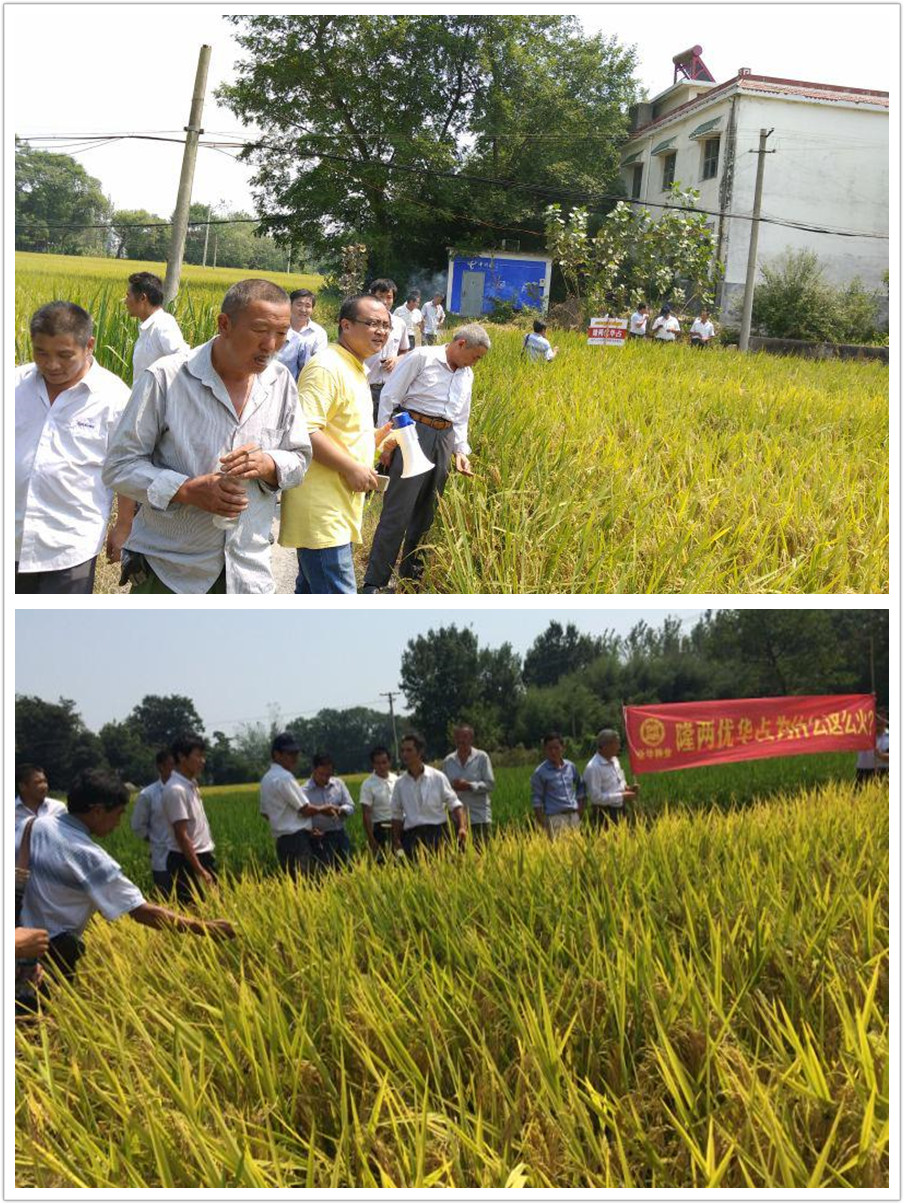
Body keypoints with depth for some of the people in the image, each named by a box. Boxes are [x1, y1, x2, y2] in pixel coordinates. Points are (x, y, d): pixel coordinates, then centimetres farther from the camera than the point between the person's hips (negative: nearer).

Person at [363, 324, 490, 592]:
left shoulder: (467, 375, 17)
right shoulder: (422, 357, -5)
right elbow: (389, 397, -6)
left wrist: (461, 450, 10)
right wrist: (386, 441, -9)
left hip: (444, 440, 7)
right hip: (414, 432, -7)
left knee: (426, 512, 11)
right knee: (397, 511, -9)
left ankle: (411, 575, 23)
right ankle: (374, 582, -5)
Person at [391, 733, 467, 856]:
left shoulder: (438, 777, 1)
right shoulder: (400, 783, 8)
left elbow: (454, 804, 3)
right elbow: (396, 815, 15)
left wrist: (462, 827, -11)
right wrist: (396, 841, 9)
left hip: (437, 832, -2)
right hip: (412, 836, 2)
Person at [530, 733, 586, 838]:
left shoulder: (571, 766, 8)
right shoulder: (540, 772, -5)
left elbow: (580, 786, 22)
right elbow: (536, 800, -3)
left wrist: (580, 807, 14)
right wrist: (542, 824, -8)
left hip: (573, 816, 5)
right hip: (555, 818, -5)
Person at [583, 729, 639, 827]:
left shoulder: (614, 760, 8)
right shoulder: (593, 767, -19)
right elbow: (596, 797, -23)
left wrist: (627, 788, 1)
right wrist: (622, 796, -20)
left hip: (619, 810, 8)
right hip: (604, 814, -8)